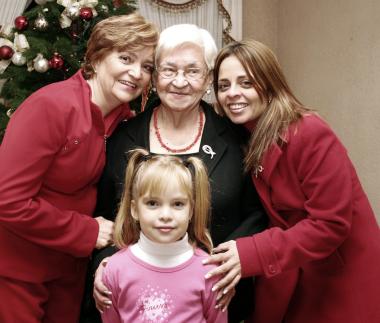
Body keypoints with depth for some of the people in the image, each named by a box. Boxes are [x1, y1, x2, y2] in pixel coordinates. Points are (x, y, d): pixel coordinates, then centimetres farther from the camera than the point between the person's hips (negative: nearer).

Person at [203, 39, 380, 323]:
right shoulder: (249, 140, -1)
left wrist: (251, 255, -29)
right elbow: (269, 216, 2)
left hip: (341, 279, -5)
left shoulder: (311, 134, -22)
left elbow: (331, 223, -24)